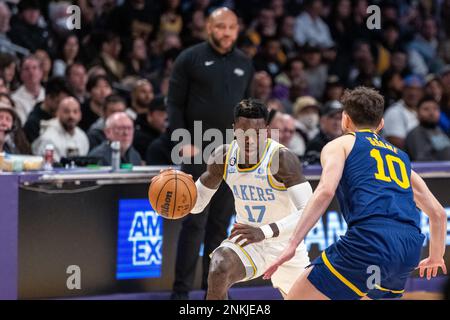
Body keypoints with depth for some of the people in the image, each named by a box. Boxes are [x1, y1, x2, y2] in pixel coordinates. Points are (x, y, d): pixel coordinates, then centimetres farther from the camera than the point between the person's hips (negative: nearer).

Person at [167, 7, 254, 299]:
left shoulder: (244, 64, 12)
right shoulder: (191, 59, -1)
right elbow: (174, 103, -3)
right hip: (199, 151, -4)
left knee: (221, 223, 6)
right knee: (195, 221, -7)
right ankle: (182, 289, -2)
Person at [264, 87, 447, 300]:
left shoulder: (340, 144, 16)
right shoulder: (400, 156, 32)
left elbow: (325, 191, -5)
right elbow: (438, 214, 34)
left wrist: (292, 244, -9)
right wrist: (436, 257, 51)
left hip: (370, 240, -6)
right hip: (410, 250, 6)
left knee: (295, 298, 2)